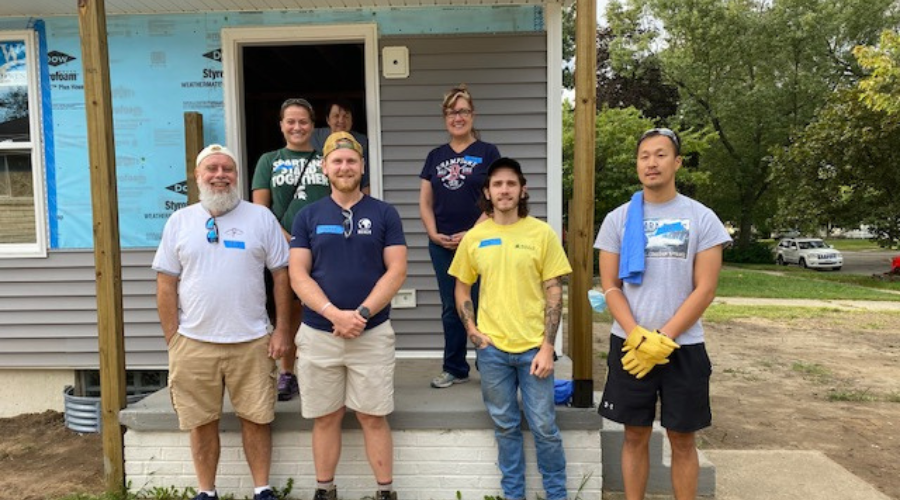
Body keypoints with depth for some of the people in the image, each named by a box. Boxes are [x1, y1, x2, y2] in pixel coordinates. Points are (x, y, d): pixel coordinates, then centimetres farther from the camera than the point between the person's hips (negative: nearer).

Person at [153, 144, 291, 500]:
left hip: (251, 342, -1)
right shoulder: (179, 222, 5)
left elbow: (281, 274, 2)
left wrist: (282, 329, -3)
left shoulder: (261, 217, 2)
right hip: (194, 343, 1)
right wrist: (172, 341, 1)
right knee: (202, 423, 11)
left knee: (255, 418, 7)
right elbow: (166, 285, 6)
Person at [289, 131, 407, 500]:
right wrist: (335, 314, -15)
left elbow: (396, 271, -4)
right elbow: (298, 276, -1)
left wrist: (362, 313, -15)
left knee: (373, 416, 4)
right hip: (318, 334, 1)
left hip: (372, 333, -1)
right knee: (325, 417, 11)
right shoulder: (308, 216, 5)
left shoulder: (384, 214, 2)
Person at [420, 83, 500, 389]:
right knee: (450, 308, 11)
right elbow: (425, 202, 10)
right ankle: (454, 369, 23)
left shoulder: (487, 153, 0)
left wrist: (473, 233, -15)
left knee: (481, 306, 0)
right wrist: (434, 234, -5)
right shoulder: (435, 156, 11)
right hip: (442, 246, 4)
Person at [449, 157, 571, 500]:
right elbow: (462, 288, 12)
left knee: (544, 426, 6)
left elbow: (554, 292, -4)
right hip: (491, 347, 2)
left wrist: (547, 347, -9)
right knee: (505, 426, 14)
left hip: (533, 347, -1)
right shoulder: (474, 237, 3)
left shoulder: (542, 233, -3)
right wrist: (471, 330, -1)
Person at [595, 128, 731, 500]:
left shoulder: (702, 218, -1)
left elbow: (705, 290, -6)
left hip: (683, 347, -1)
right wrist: (638, 337, -13)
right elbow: (610, 287, 1)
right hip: (629, 346, 1)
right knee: (636, 436, 10)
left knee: (682, 440, 9)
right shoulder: (618, 219, 3)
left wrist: (662, 340, -13)